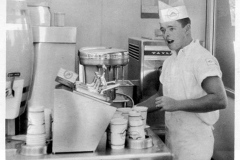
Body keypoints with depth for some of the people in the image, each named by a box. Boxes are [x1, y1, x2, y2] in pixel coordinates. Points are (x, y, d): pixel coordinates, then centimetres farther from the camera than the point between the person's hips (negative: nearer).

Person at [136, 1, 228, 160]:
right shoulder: (169, 62, 10)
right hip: (171, 139, 7)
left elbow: (220, 100, -27)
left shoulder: (203, 59, -16)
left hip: (194, 142, -7)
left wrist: (177, 104, -28)